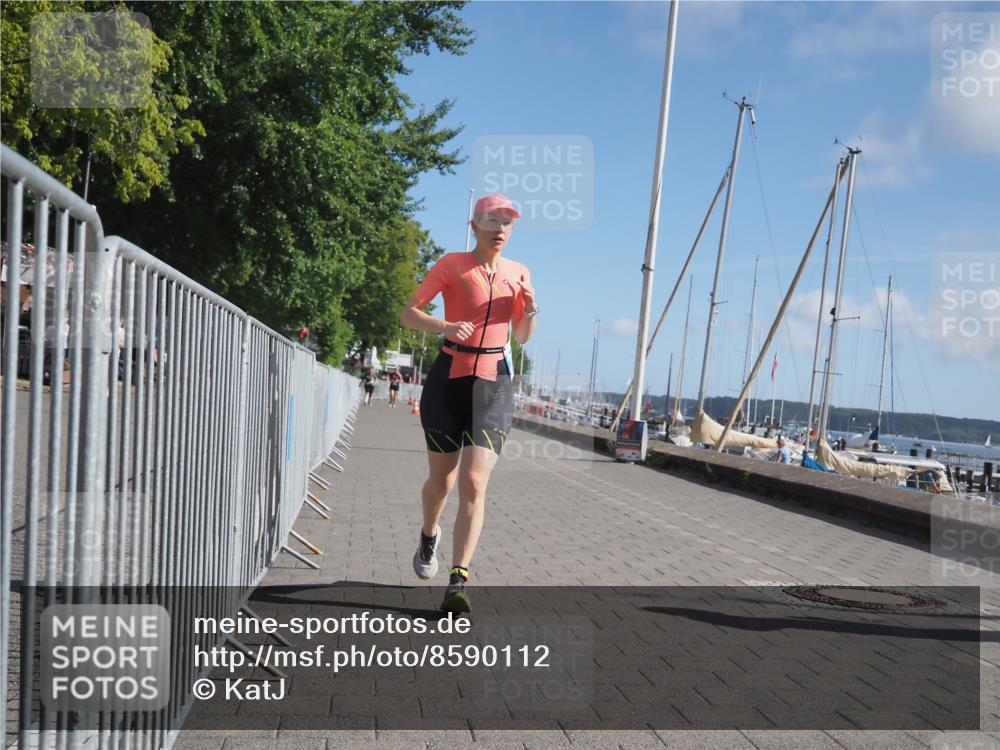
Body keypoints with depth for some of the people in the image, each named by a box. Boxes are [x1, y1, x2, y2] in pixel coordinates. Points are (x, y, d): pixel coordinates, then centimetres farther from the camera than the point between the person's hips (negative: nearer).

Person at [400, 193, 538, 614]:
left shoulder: (518, 273, 9)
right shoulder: (452, 264, -2)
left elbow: (521, 339, 17)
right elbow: (408, 314, -4)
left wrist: (530, 311, -3)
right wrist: (445, 327, -22)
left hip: (494, 385, 2)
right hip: (448, 380, -1)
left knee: (474, 483, -11)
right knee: (441, 478, 11)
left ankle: (458, 583, -10)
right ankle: (429, 535, 43)